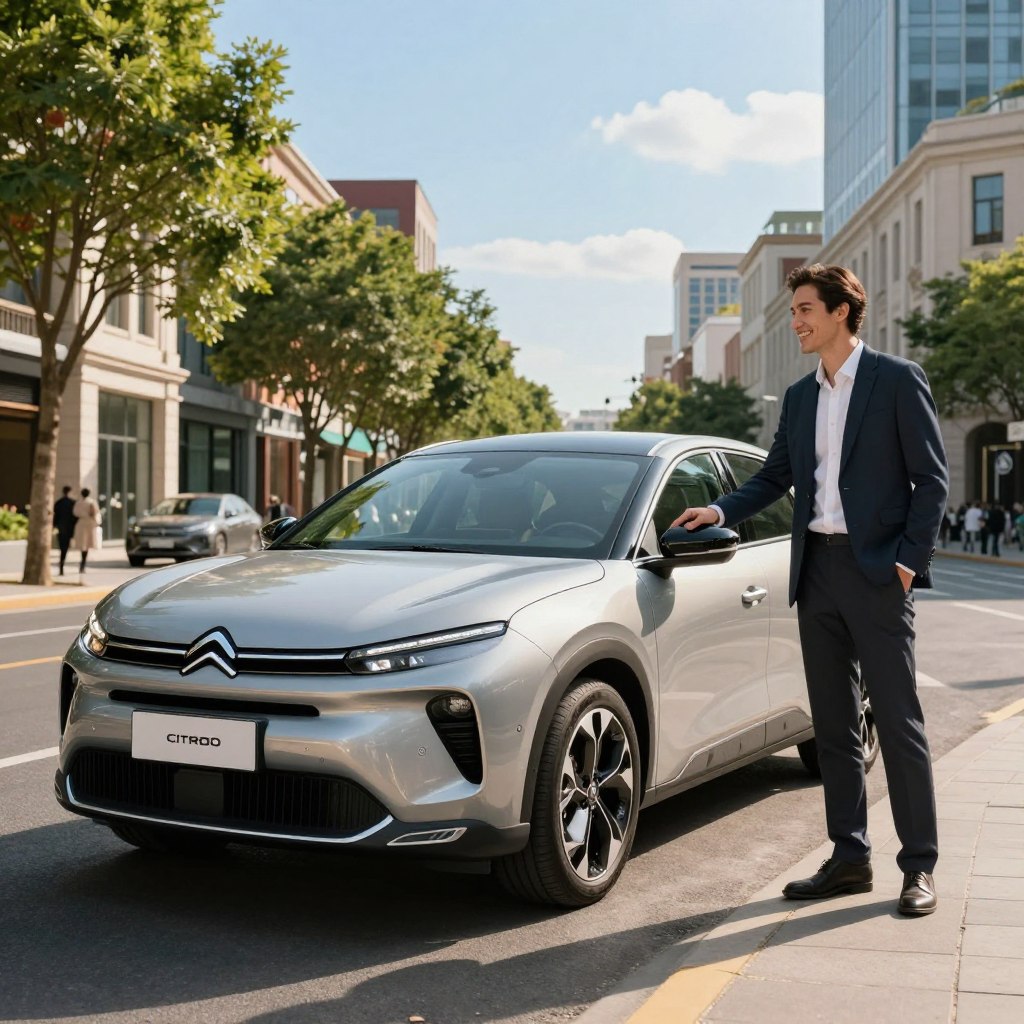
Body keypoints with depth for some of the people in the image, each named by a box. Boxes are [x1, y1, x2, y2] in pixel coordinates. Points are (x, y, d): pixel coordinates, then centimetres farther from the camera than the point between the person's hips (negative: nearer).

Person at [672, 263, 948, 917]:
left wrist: (910, 559, -12)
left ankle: (920, 867, 7)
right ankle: (850, 859, 18)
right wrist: (722, 512, 2)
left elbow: (932, 478, -5)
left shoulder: (898, 379, -3)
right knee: (833, 727, 9)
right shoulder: (800, 397, 15)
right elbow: (775, 476, 18)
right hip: (817, 570, 6)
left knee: (899, 723, -2)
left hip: (876, 572, -6)